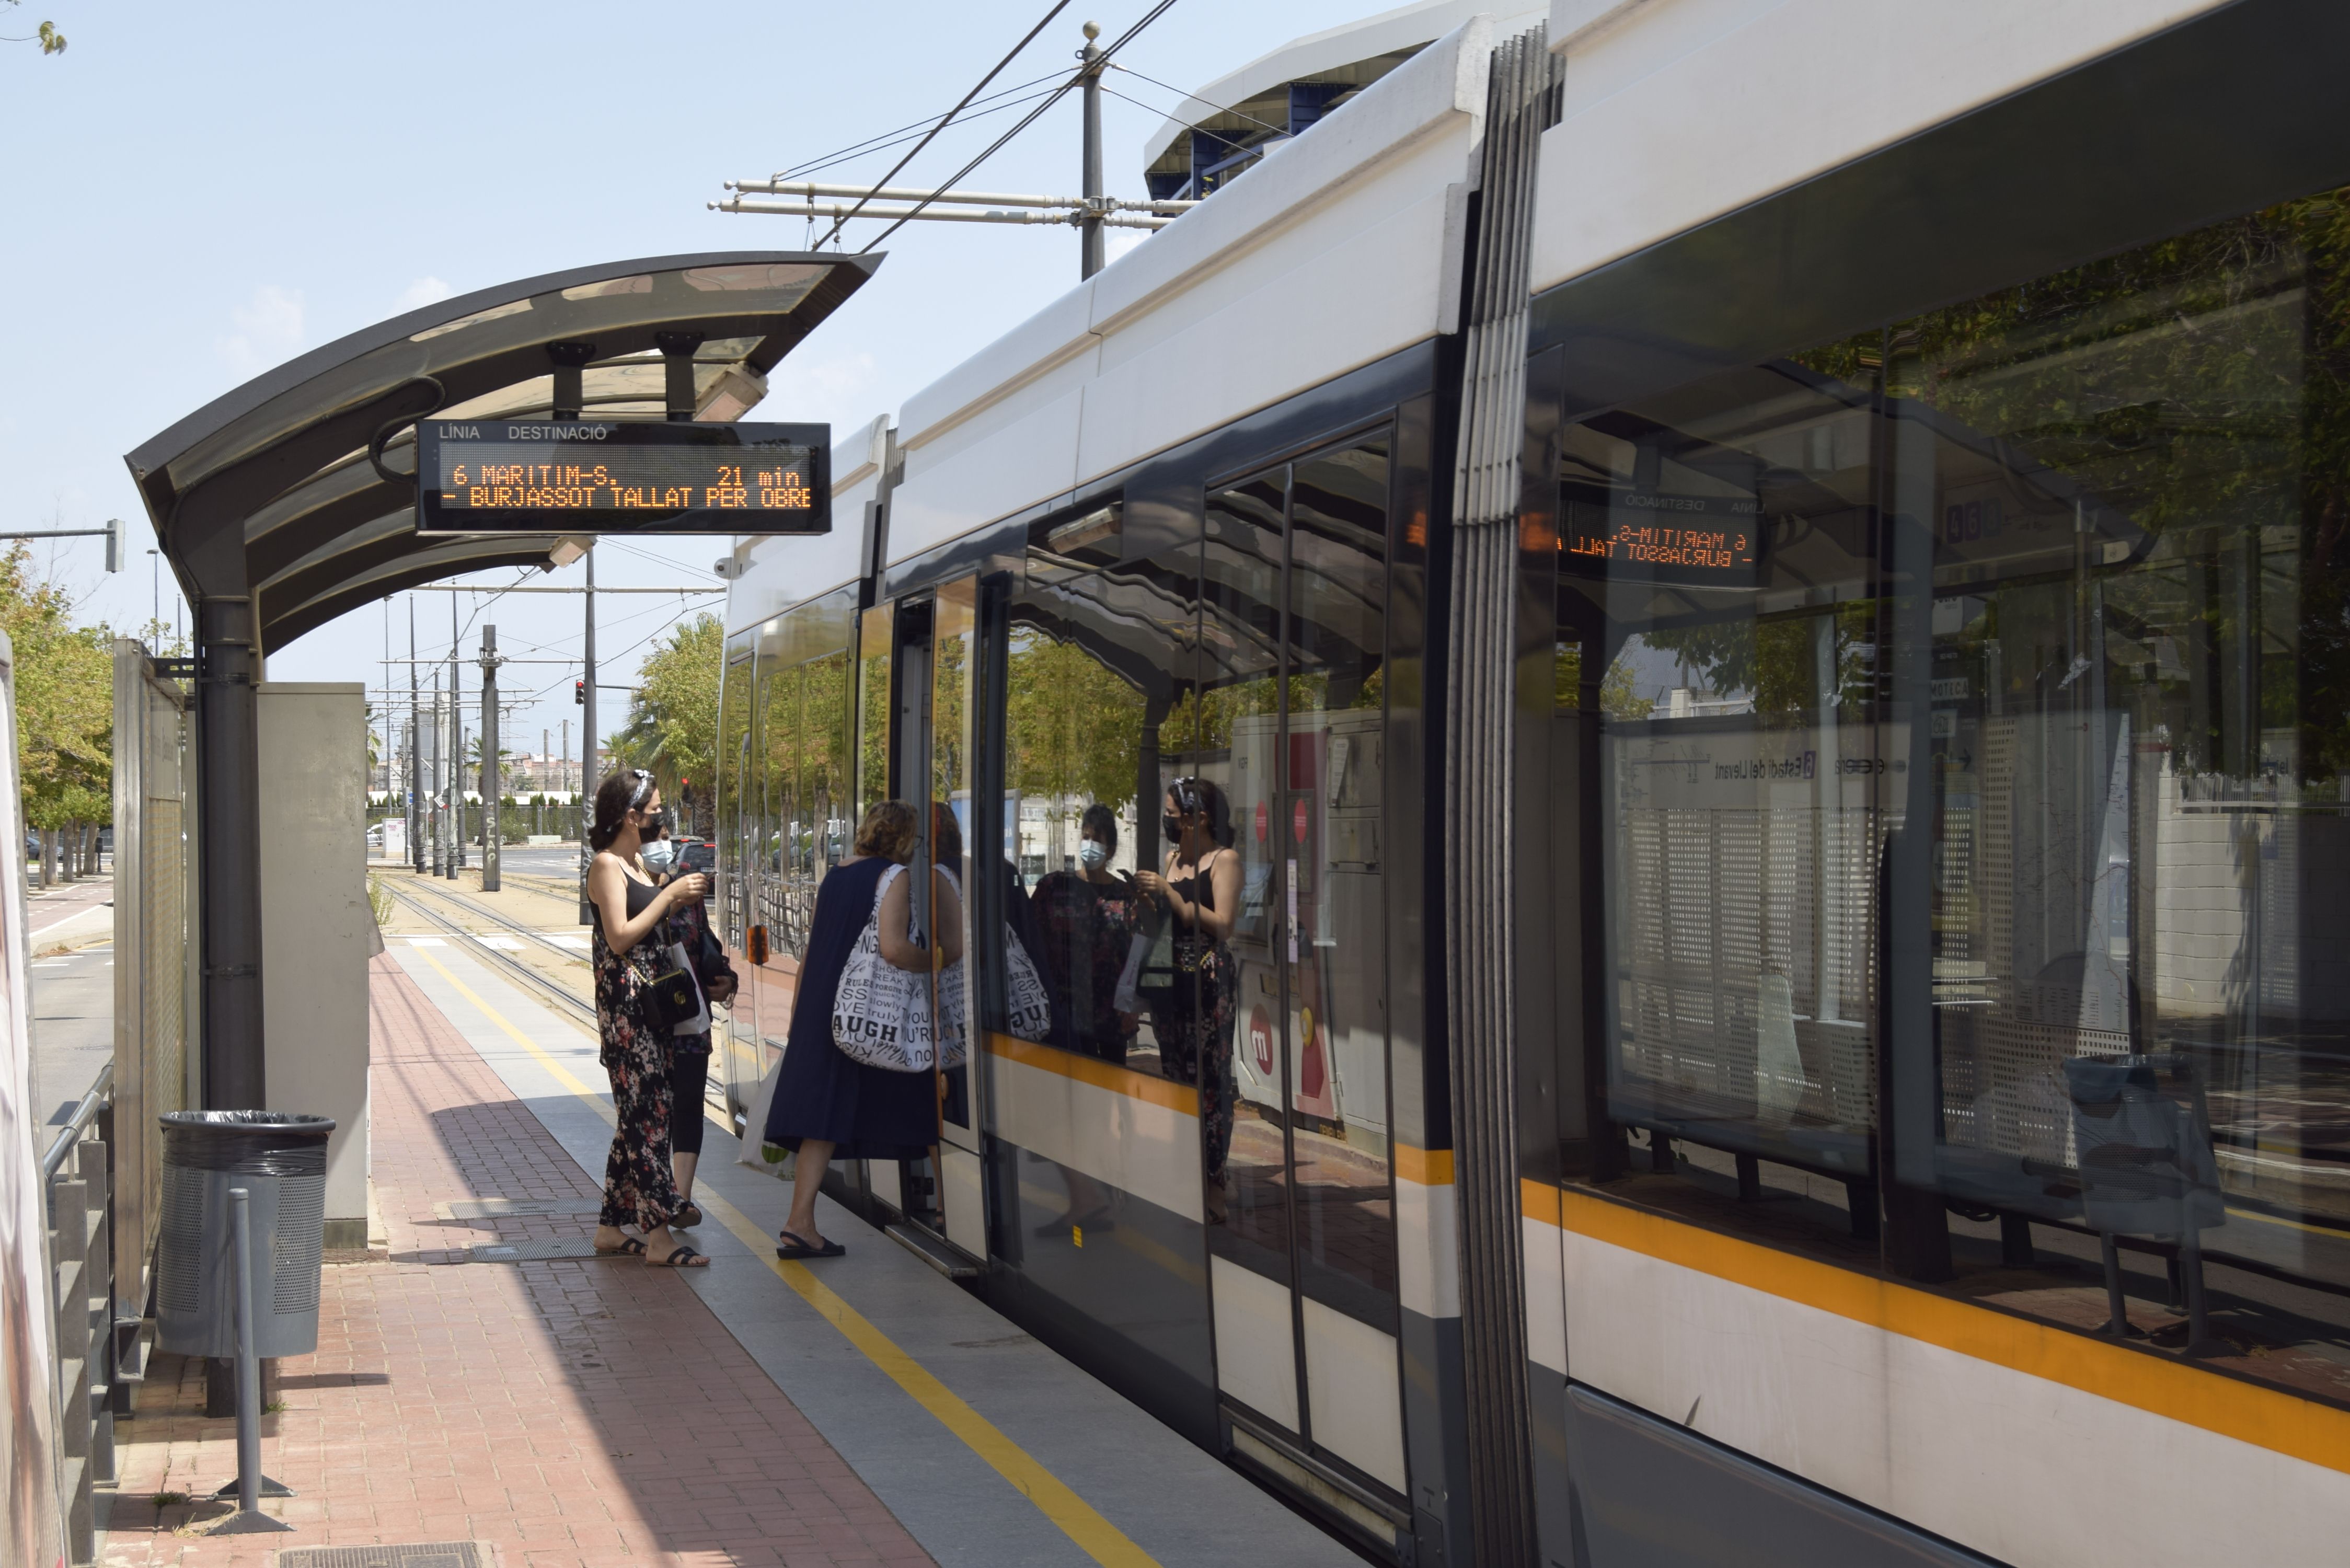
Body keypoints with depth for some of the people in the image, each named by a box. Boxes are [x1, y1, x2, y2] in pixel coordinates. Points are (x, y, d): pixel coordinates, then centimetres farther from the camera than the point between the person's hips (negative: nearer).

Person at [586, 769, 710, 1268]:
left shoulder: (633, 863, 18)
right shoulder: (606, 864, -10)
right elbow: (620, 937, -19)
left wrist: (678, 902, 9)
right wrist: (670, 895, -15)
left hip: (649, 1003, 10)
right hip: (625, 1006, -10)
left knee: (637, 1117, 11)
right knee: (647, 1115, -11)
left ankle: (612, 1227, 18)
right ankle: (658, 1235, -12)